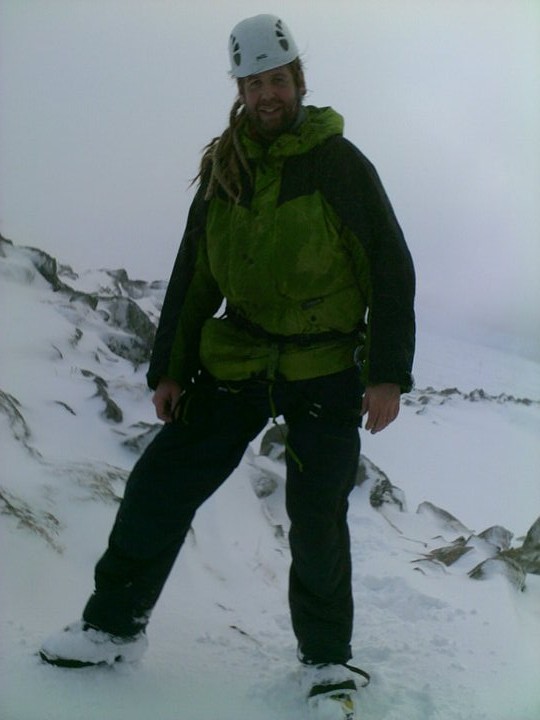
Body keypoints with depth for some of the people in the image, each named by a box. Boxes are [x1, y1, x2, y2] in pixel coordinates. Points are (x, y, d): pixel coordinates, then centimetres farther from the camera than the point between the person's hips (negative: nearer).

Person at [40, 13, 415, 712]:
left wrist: (388, 372, -13)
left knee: (317, 522, 0)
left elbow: (391, 268, -6)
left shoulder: (338, 162, -6)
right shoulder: (223, 170, 6)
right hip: (235, 362, 4)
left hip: (326, 372, -4)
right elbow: (193, 276, 11)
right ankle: (114, 624, 17)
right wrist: (168, 366, 6)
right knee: (159, 484, -1)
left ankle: (327, 657, 22)